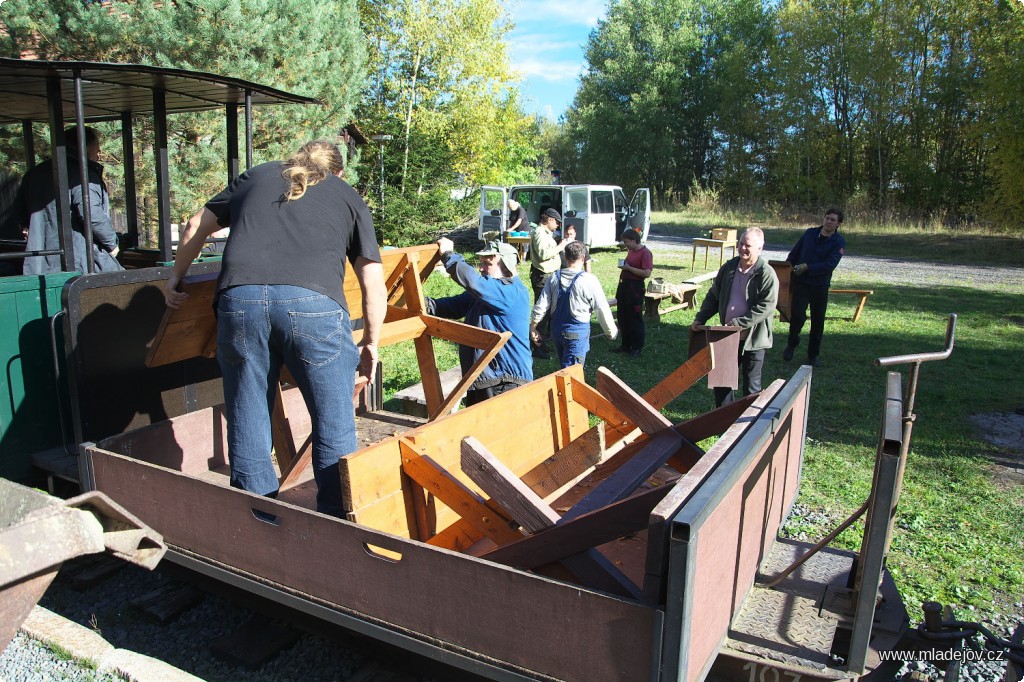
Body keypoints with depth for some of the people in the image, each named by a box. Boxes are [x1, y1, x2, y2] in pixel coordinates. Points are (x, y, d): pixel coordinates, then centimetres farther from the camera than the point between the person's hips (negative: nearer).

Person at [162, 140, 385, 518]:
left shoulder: (257, 175, 30)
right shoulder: (348, 196, 24)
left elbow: (197, 226, 33)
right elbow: (374, 287, 17)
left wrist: (175, 278, 48)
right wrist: (370, 343, 28)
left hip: (239, 299, 2)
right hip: (313, 304, -2)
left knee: (247, 426, 13)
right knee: (334, 428, 7)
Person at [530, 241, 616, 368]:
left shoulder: (554, 278, -3)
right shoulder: (589, 280, -15)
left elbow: (541, 306, -3)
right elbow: (602, 309, -9)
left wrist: (533, 327, 9)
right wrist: (611, 331, 5)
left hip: (556, 330, 5)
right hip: (577, 332, -5)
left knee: (565, 366, 24)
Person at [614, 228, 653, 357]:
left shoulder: (645, 253, -15)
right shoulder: (630, 251, 13)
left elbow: (647, 273, -23)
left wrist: (628, 268, -20)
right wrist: (623, 265, 11)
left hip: (635, 287, -9)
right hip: (624, 285, 9)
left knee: (635, 318, 0)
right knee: (622, 317, 14)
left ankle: (637, 347, 11)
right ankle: (626, 345, 25)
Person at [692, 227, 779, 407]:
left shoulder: (767, 274, -14)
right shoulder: (728, 268, 4)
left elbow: (766, 307, -21)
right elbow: (713, 296, 12)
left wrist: (739, 323, -24)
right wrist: (701, 318, 1)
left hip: (753, 338, -6)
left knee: (751, 385, 8)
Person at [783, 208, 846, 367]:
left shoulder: (839, 242, -5)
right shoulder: (810, 233, 3)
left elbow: (830, 264, -17)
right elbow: (794, 254, 12)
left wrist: (806, 267, -23)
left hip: (820, 286, 0)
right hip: (800, 283, 0)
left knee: (818, 321, 6)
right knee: (797, 315, -15)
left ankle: (813, 355, 22)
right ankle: (792, 342, 14)